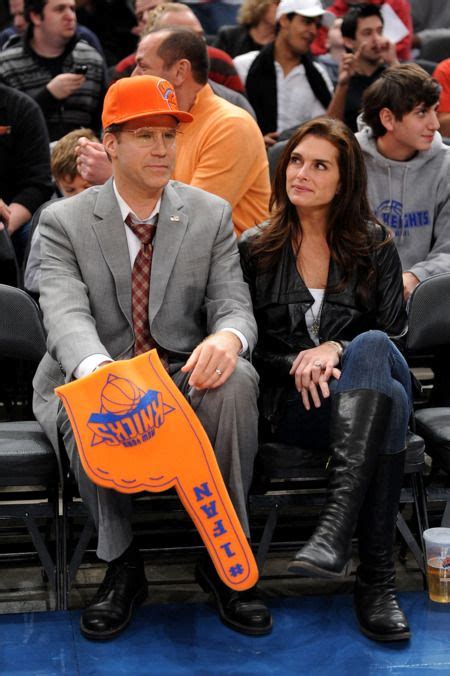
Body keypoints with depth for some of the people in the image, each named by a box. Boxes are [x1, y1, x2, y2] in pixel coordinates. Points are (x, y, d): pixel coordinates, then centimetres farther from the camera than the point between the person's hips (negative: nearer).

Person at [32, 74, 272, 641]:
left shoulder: (211, 216, 7)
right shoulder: (65, 222, -1)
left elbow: (234, 304, -2)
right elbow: (65, 312, -17)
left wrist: (227, 338, -31)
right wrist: (97, 370, -42)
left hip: (187, 377, 2)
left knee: (236, 379, -31)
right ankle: (121, 565, -14)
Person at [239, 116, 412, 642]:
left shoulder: (374, 245, 11)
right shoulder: (255, 249, 9)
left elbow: (392, 333, 4)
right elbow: (248, 347, 8)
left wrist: (335, 350, -16)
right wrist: (298, 365, -13)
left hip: (366, 381, 1)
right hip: (292, 402, -1)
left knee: (371, 347, -39)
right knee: (388, 402, -37)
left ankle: (336, 521, -53)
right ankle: (376, 576, -42)